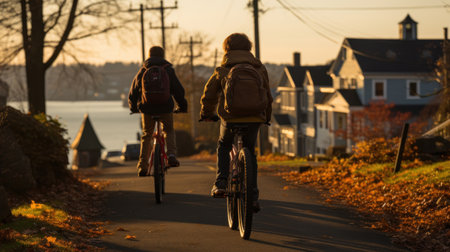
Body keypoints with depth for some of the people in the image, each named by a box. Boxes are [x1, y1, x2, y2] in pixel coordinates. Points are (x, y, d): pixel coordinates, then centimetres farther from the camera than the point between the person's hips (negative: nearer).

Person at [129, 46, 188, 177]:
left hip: (147, 108, 1)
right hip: (165, 107, -1)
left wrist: (133, 107, 30)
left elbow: (133, 93, 15)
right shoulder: (168, 70, 5)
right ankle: (171, 155, -4)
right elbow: (179, 90, 6)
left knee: (146, 135, 17)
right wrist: (182, 106, 19)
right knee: (169, 131, 21)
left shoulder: (142, 71, 9)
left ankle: (142, 165, 9)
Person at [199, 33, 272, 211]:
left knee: (223, 146, 25)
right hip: (254, 119, 2)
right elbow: (267, 96, 20)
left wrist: (206, 113, 32)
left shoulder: (222, 71, 6)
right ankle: (253, 196, 12)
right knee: (250, 153, 18)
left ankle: (221, 183, 6)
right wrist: (267, 117, 35)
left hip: (230, 118, -2)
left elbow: (209, 95, 14)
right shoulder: (260, 69, 12)